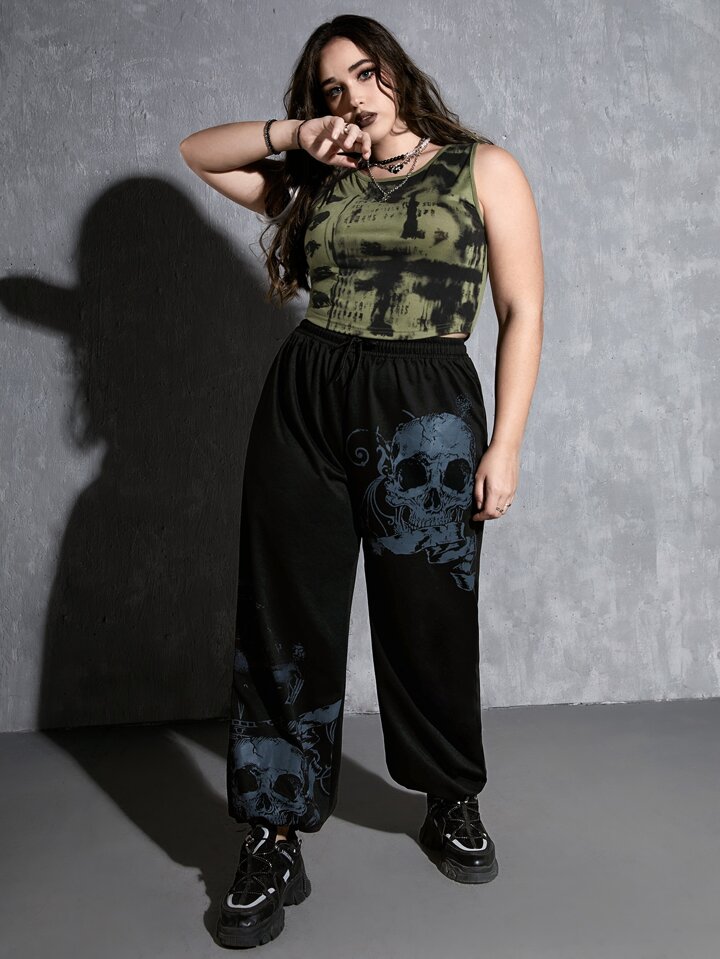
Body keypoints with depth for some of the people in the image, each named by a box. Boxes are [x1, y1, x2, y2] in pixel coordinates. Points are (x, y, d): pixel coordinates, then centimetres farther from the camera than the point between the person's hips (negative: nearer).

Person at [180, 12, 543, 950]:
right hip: (305, 404, 3)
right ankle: (276, 845, 15)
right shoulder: (317, 183, 14)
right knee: (286, 626, 2)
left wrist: (505, 443, -7)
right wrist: (294, 132, 6)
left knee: (430, 623, 7)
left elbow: (523, 312, 0)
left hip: (428, 412, -2)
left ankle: (453, 806, 33)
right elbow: (198, 152, 21)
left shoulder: (484, 168, 6)